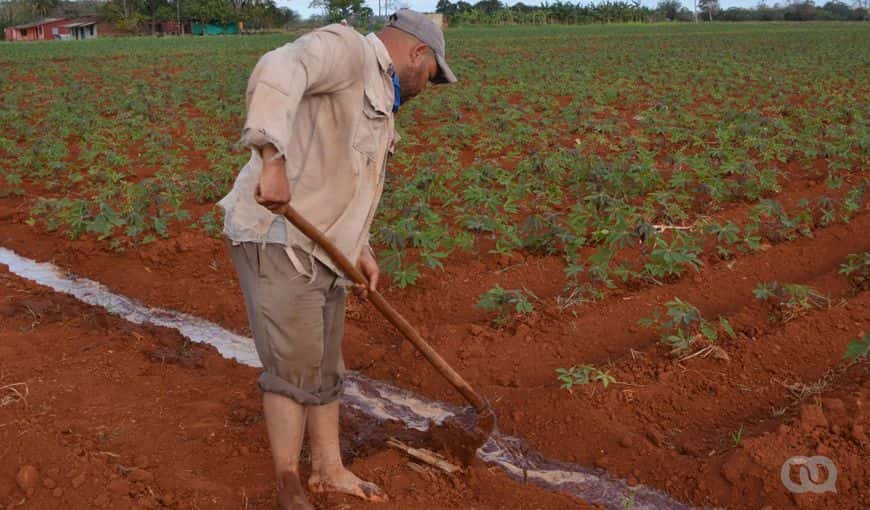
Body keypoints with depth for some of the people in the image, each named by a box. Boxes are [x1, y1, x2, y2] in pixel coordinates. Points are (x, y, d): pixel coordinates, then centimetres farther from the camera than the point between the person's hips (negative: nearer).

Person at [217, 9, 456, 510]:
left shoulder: (378, 102, 21)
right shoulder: (347, 47, -8)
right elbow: (278, 71, -28)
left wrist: (362, 249, 9)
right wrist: (272, 160, -39)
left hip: (320, 247, 10)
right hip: (277, 238, -10)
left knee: (325, 367, 17)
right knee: (295, 367, -4)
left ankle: (329, 470, 31)